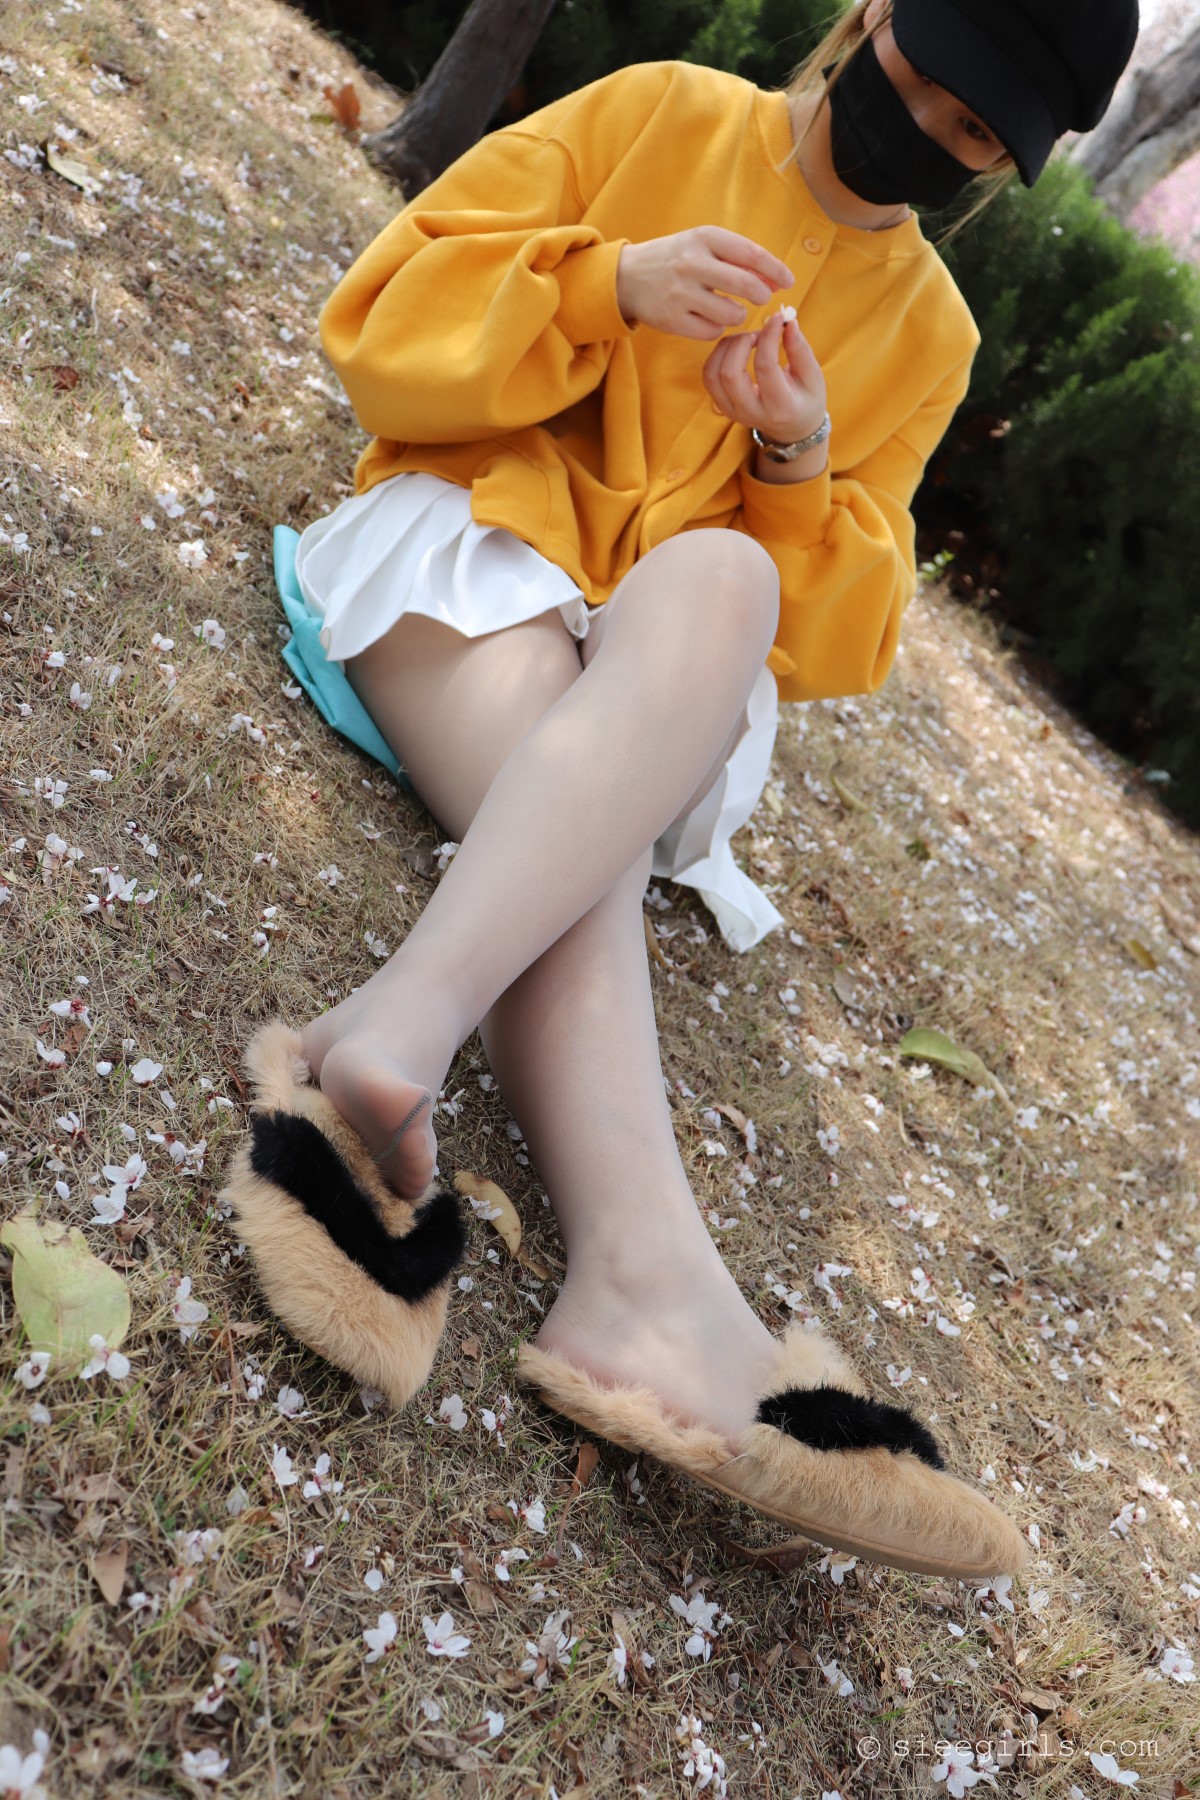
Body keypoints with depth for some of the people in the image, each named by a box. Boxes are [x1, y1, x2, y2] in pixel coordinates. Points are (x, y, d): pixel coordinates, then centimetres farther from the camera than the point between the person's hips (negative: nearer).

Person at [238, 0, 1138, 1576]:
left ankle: (410, 1018, -52)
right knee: (564, 805, -35)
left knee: (716, 581, -36)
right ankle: (647, 1276, -50)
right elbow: (384, 319, 1)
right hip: (482, 524, -1)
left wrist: (801, 468, -9)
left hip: (685, 683, 2)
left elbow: (839, 644, 11)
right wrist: (609, 284, -15)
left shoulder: (930, 333, 14)